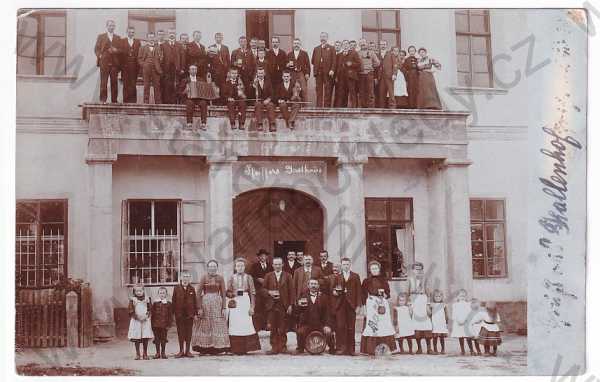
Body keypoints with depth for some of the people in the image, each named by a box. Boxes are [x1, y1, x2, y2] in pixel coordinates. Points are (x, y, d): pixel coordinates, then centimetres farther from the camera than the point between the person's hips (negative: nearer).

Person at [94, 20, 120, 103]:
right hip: (104, 63, -2)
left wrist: (116, 50, -8)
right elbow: (96, 49, 8)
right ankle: (103, 100, -4)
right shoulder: (101, 36, 11)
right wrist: (99, 56, -8)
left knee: (114, 82, 0)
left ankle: (114, 100, 3)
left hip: (115, 63, 2)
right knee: (103, 82, -6)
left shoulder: (118, 38, 15)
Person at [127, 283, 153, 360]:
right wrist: (137, 316, -14)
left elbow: (149, 310, 9)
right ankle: (137, 354, 7)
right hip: (136, 321, -2)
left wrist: (146, 316, -9)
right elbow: (131, 311, -3)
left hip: (145, 320, 2)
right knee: (136, 338, -2)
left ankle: (145, 354, 9)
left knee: (146, 338, 1)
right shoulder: (132, 300, 1)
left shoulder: (146, 300, 8)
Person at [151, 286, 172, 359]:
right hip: (156, 324, 1)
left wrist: (169, 324, -3)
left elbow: (170, 315, 2)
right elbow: (152, 314, 6)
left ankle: (163, 353, 15)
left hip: (164, 325, -1)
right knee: (157, 339, 5)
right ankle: (158, 353, 14)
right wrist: (152, 324, 1)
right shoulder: (155, 303, 5)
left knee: (163, 338, 4)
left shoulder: (169, 304, 2)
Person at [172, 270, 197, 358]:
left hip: (189, 314, 1)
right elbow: (174, 301, 2)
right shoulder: (176, 288, 2)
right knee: (180, 332, 5)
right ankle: (181, 351, 13)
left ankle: (187, 351, 14)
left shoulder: (192, 289, 5)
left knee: (188, 333, 5)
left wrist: (195, 313, 2)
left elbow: (195, 302, 6)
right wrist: (173, 313, -2)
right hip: (179, 314, -1)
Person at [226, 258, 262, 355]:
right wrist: (233, 294, -12)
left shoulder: (248, 277, 7)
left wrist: (252, 307, -4)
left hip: (245, 302, -1)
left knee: (246, 324, -9)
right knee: (235, 326, -3)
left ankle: (246, 348, -2)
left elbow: (252, 293, 4)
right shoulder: (232, 278, 10)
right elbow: (228, 292, 11)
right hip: (235, 303, 1)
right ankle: (236, 349, 2)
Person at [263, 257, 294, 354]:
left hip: (283, 305, -1)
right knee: (272, 328, -3)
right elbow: (263, 289, 12)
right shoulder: (268, 276, 11)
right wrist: (269, 292, -9)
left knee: (283, 328, 0)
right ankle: (274, 348, 3)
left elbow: (291, 291, 5)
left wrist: (290, 305, -1)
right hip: (271, 305, 1)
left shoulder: (287, 276, 8)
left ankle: (282, 347, 8)